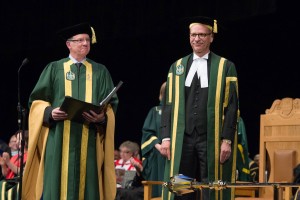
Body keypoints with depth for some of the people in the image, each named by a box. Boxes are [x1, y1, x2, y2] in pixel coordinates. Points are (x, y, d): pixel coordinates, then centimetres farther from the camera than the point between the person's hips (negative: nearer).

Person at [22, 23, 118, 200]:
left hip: (88, 140, 1)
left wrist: (102, 117, -12)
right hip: (59, 139, -1)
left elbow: (111, 104, 9)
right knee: (57, 184, -7)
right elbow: (37, 101, 7)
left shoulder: (100, 71, 15)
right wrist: (50, 113, -13)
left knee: (87, 184, -4)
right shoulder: (54, 69, 11)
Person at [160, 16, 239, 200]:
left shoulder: (226, 67, 3)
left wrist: (227, 140, -9)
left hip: (212, 141, -2)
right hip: (182, 139, 3)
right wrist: (166, 137, 1)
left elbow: (231, 106, -1)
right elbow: (168, 104, 11)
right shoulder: (177, 67, 13)